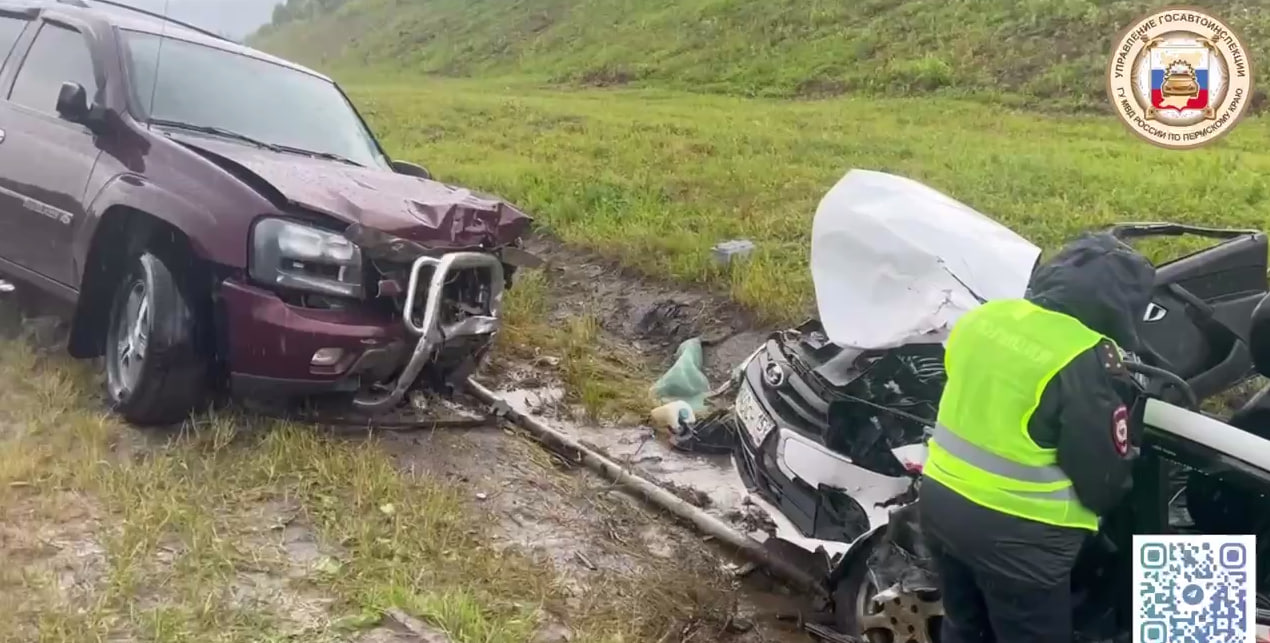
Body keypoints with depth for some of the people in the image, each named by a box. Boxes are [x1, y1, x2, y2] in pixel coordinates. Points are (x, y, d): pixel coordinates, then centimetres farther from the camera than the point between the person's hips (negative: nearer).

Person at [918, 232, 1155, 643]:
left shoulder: (983, 316, 0)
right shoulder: (1087, 360, -21)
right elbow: (1104, 477, -13)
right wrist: (1106, 496, 8)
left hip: (939, 502, 7)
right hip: (1012, 531, -7)